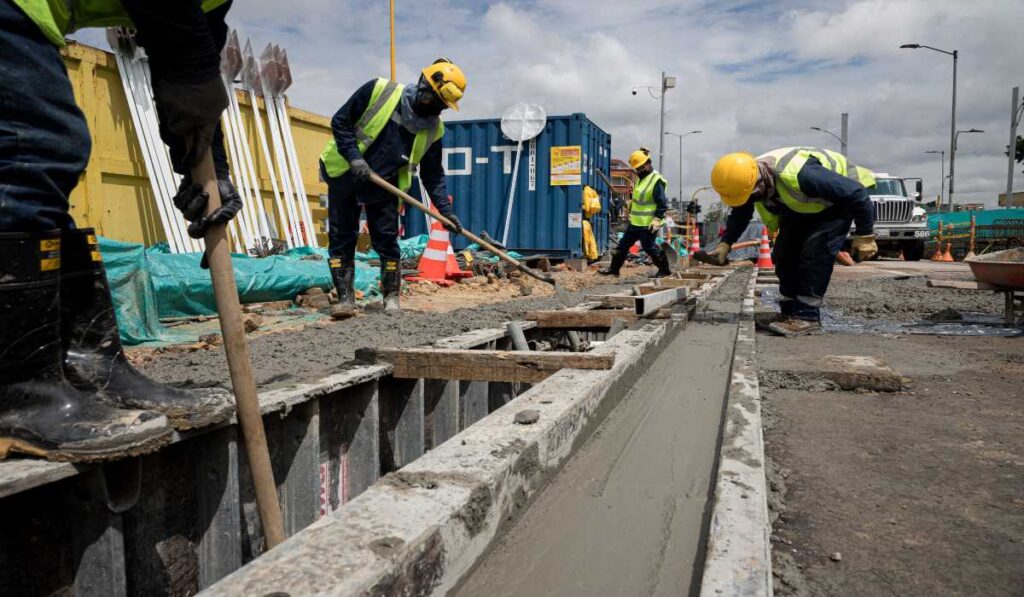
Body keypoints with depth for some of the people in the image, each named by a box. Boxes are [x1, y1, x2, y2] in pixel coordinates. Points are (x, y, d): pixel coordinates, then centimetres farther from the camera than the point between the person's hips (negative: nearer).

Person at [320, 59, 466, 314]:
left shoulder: (433, 129, -5)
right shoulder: (379, 91, -16)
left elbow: (433, 175, 0)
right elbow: (340, 121, -11)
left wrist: (446, 210, -9)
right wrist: (353, 156, -23)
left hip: (384, 187, 2)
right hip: (344, 176, -2)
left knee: (387, 241, -1)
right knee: (341, 240, 0)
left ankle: (391, 297, 11)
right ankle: (345, 297, 8)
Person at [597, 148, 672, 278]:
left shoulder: (656, 180, -17)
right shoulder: (642, 178, 12)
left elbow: (662, 203, -20)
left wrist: (657, 219, -25)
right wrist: (631, 212, 26)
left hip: (648, 224, -9)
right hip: (636, 222, 9)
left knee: (649, 247, 0)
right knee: (623, 243, 12)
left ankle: (665, 269, 16)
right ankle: (614, 268, 21)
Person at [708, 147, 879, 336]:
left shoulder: (799, 175, -44)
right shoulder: (747, 179, -20)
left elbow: (857, 194, -33)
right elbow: (739, 214, 3)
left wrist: (864, 236, -27)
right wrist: (725, 243, -9)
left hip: (839, 199, -7)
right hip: (804, 205, 8)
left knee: (814, 252, -22)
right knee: (784, 253, -1)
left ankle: (808, 317, -16)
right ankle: (790, 312, 9)